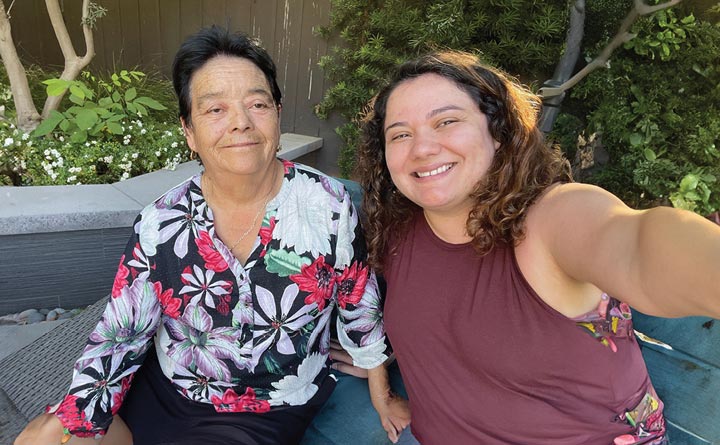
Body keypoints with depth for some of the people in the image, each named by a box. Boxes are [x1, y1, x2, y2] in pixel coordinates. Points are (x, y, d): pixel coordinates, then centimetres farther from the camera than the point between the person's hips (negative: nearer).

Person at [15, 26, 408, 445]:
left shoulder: (328, 205, -16)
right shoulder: (161, 222, -10)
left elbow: (361, 307, -4)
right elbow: (120, 334, -3)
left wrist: (383, 395, 5)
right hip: (162, 391, 4)